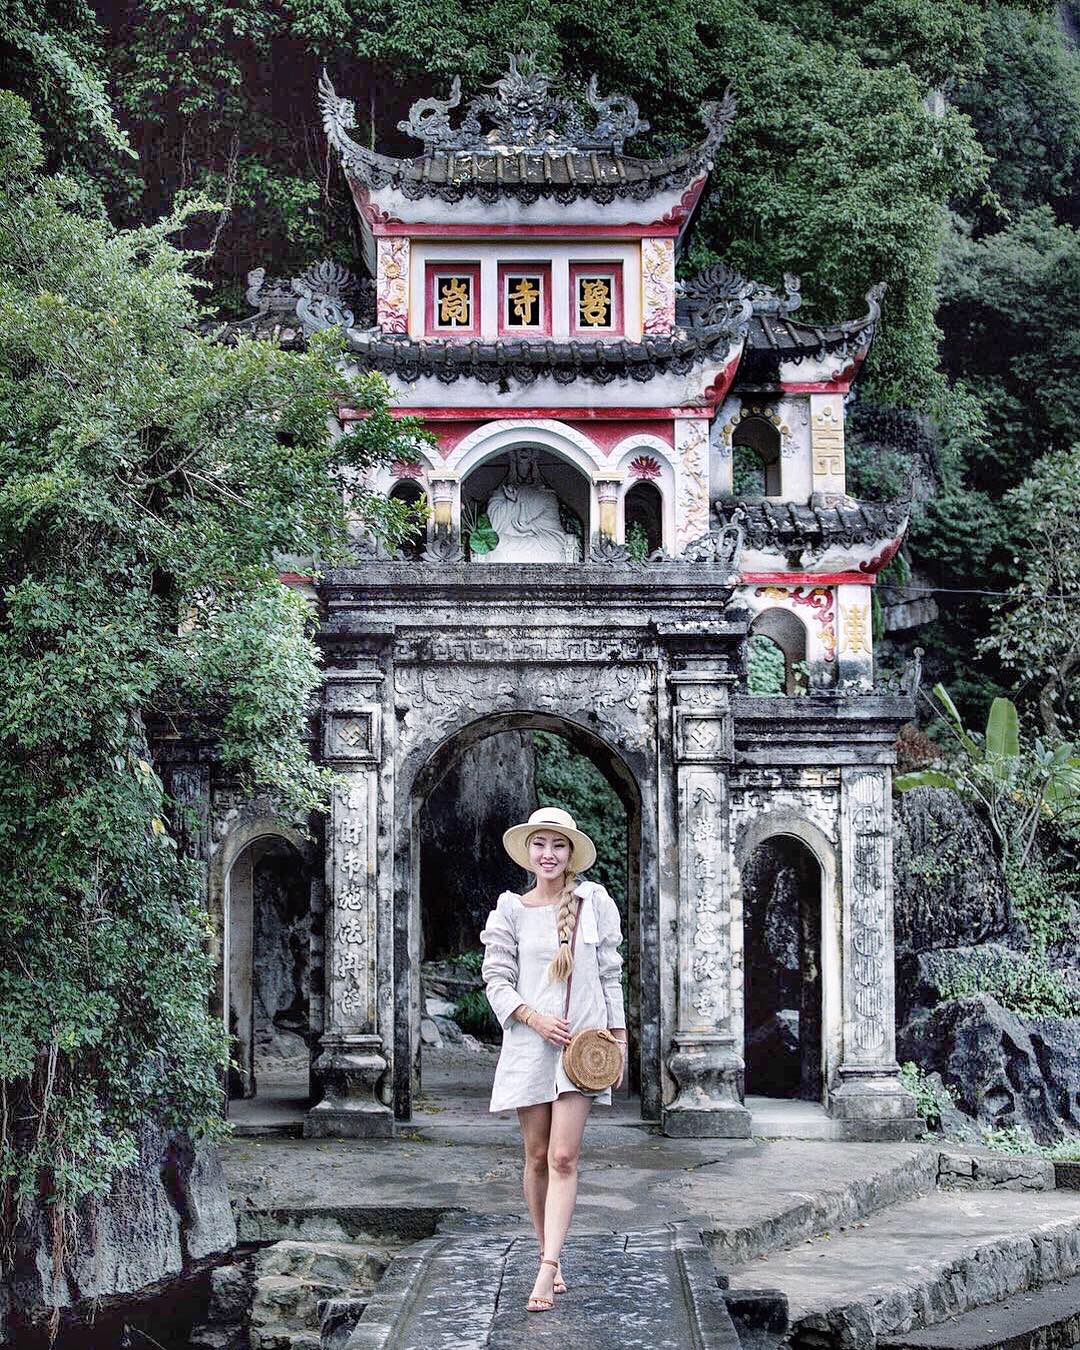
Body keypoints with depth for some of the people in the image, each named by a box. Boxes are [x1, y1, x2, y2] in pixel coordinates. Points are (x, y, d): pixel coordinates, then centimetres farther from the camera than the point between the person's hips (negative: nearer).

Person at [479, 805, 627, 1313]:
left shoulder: (594, 902, 5)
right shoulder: (510, 911, 4)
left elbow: (610, 975, 9)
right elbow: (496, 980, 3)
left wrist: (619, 1038, 6)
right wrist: (534, 1018, -12)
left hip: (583, 1041, -1)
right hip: (530, 1042, 1)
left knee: (563, 1157, -11)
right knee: (537, 1158, 6)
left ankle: (547, 1270, -14)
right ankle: (550, 1257, 21)